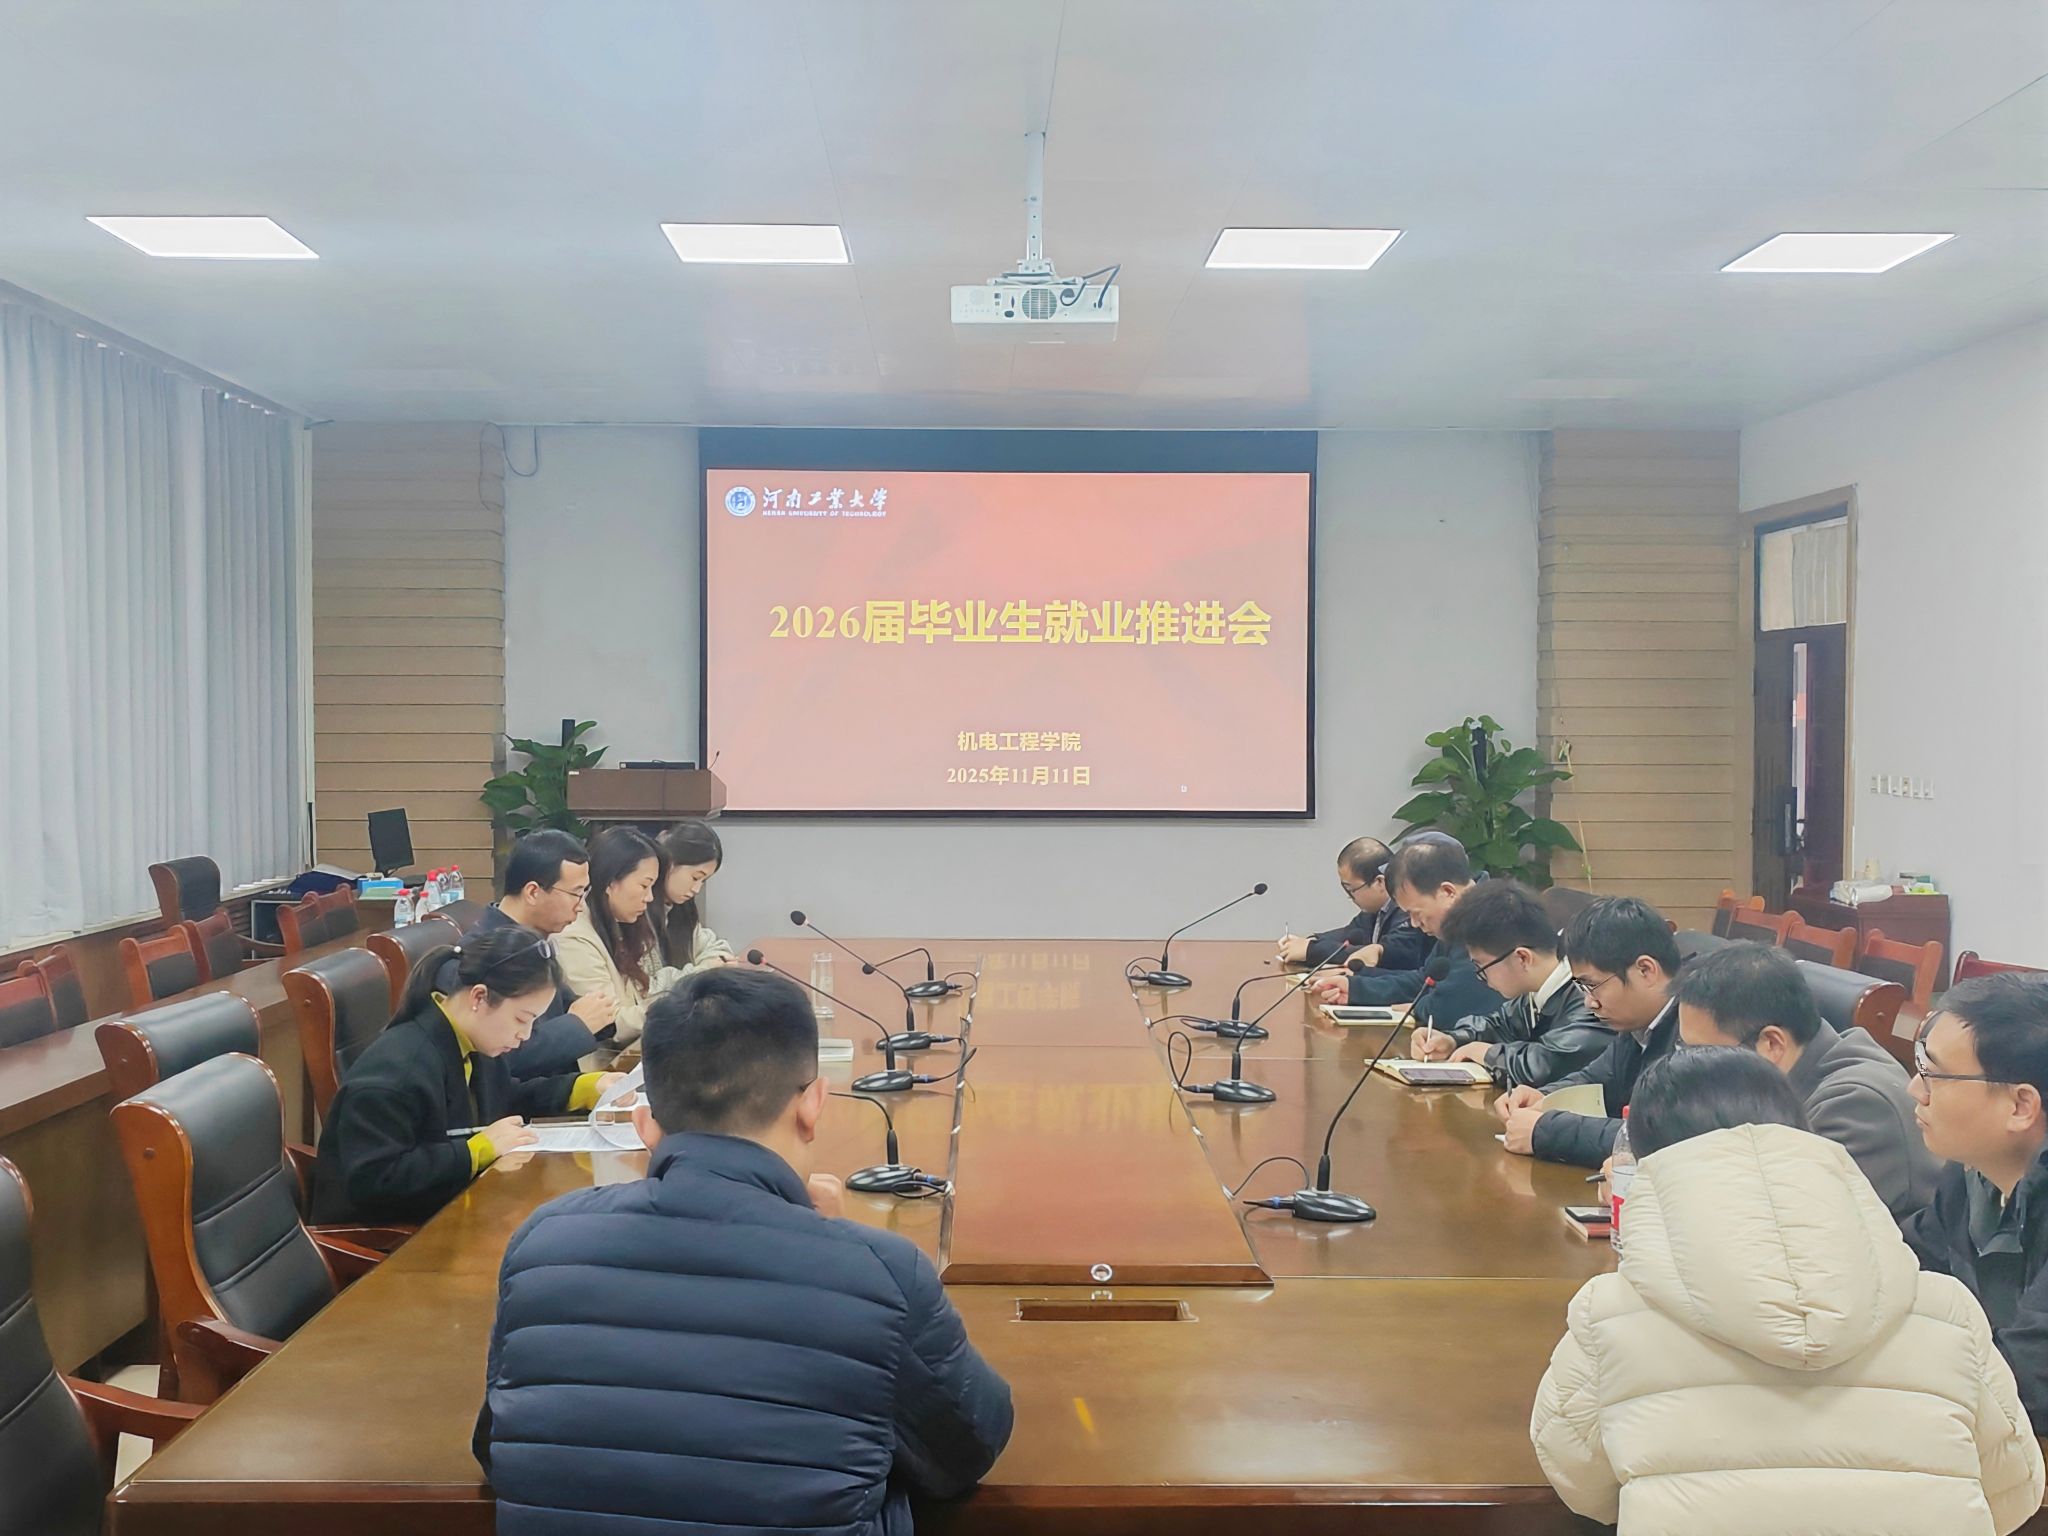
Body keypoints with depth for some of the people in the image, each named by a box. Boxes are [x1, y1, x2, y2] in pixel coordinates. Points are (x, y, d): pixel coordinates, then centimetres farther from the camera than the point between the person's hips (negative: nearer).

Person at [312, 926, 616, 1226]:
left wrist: (588, 1087, 11)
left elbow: (505, 1100, 23)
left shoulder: (474, 1047, 3)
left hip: (445, 1212, 9)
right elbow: (370, 1181, -30)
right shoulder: (395, 1070, -25)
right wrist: (477, 1149, -27)